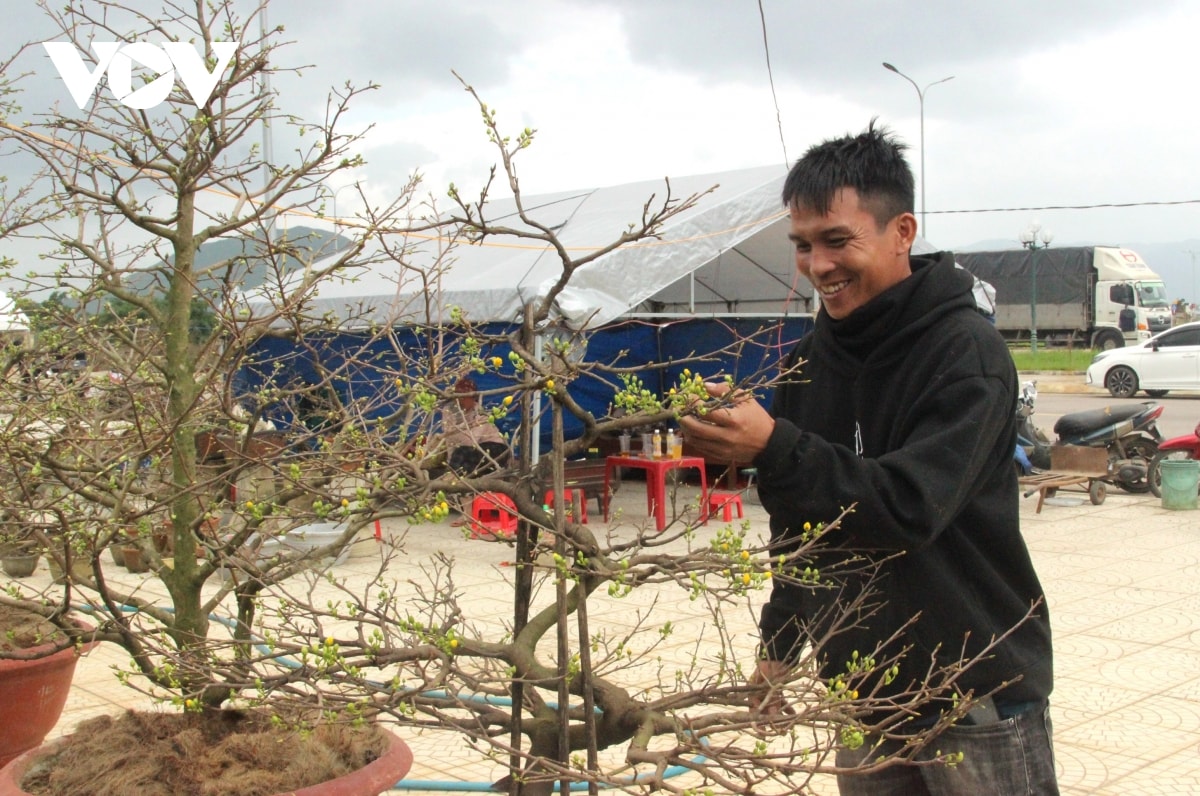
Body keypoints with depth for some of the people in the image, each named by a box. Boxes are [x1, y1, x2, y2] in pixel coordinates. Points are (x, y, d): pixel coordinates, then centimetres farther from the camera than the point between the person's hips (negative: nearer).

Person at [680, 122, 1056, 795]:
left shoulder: (967, 351, -15)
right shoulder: (813, 358, 4)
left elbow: (911, 509, -26)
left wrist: (773, 447, -36)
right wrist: (780, 646, 14)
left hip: (978, 695, -6)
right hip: (864, 693, 6)